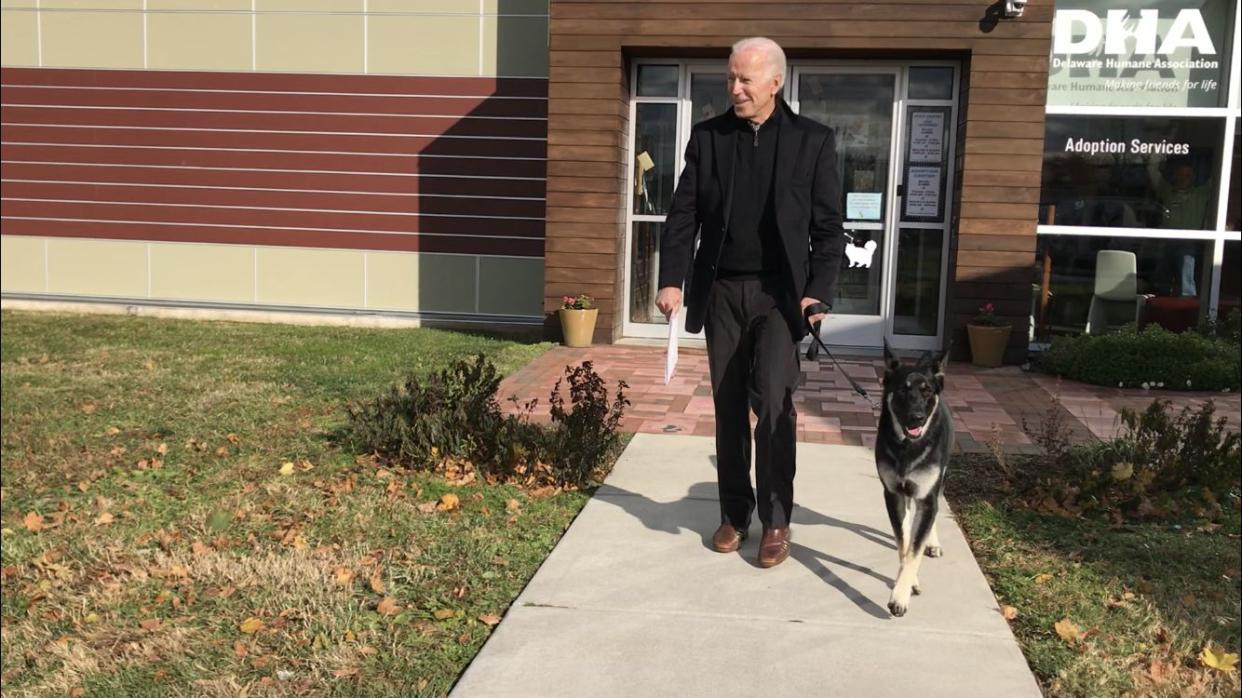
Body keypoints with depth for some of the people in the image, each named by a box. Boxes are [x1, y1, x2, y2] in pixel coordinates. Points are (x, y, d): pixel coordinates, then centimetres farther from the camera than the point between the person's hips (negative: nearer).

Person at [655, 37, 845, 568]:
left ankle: (776, 521, 3)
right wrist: (671, 279, -9)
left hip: (780, 292, -2)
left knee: (773, 403, -11)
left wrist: (820, 292, -11)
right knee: (728, 408, 8)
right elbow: (683, 214, 2)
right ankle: (734, 514, 21)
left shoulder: (813, 141, -1)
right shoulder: (707, 137, 5)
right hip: (721, 291, 3)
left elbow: (828, 227, -1)